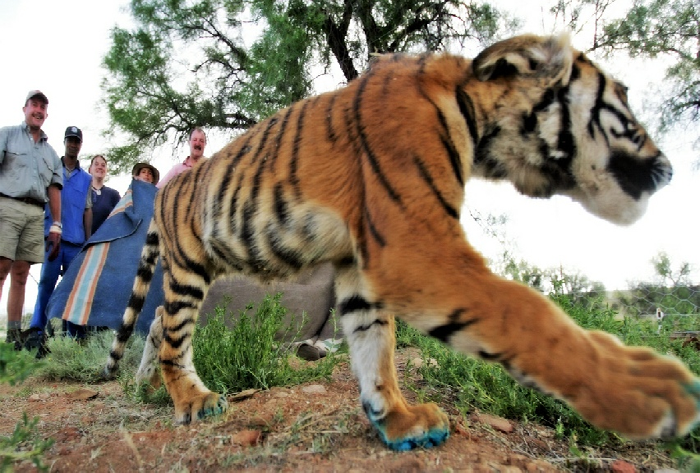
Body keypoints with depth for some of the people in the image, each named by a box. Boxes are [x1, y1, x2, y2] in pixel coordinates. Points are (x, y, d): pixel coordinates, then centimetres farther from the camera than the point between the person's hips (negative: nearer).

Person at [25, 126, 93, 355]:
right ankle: (36, 332, -6)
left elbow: (88, 210, 12)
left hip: (76, 241, 1)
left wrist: (89, 241, 5)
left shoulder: (86, 178, 16)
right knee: (47, 283, -8)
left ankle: (77, 336, 3)